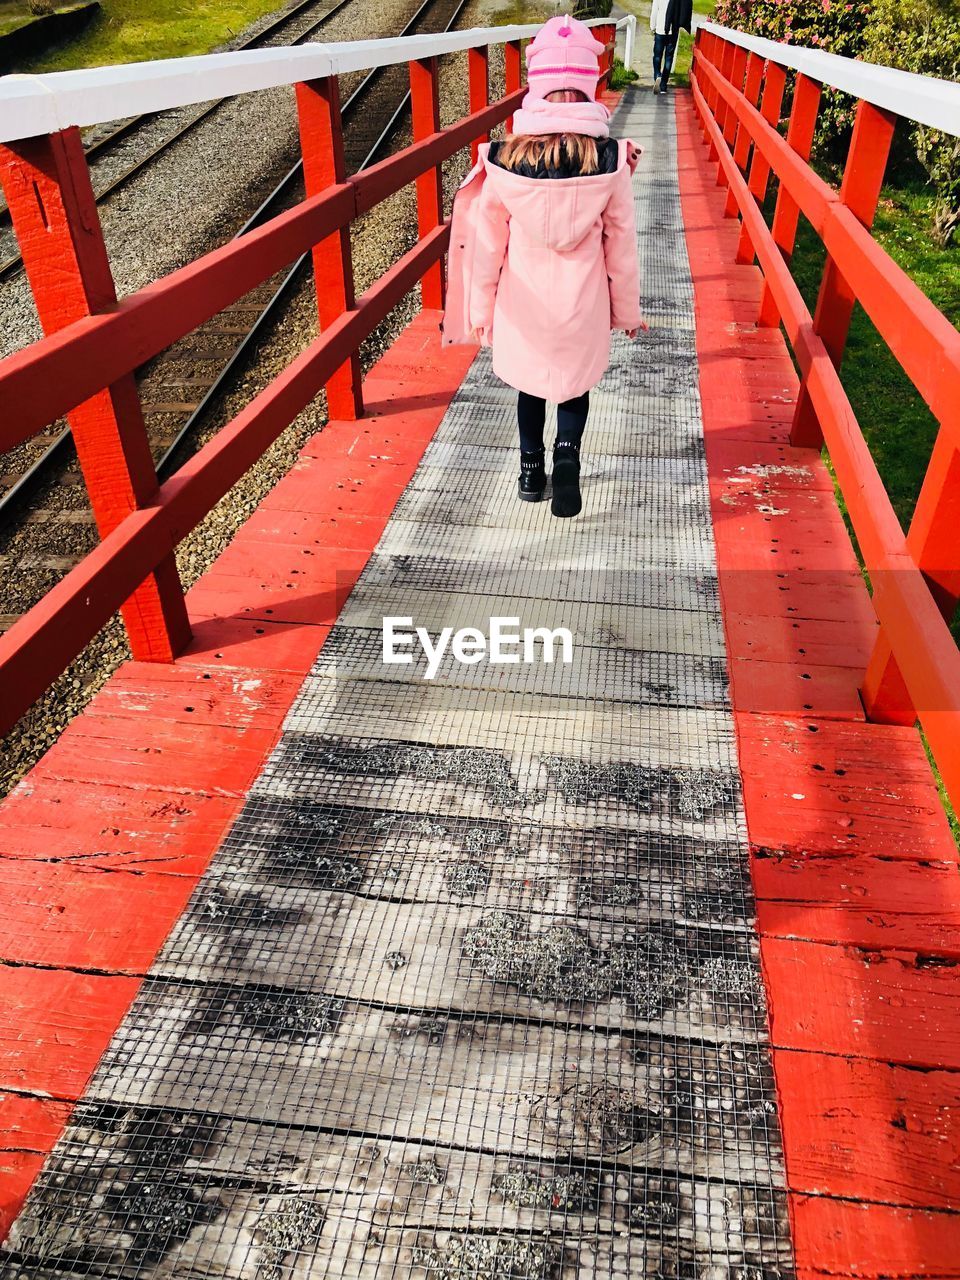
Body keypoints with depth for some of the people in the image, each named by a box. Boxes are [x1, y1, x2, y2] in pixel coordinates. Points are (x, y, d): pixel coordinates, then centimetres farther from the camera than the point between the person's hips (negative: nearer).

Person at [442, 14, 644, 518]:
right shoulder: (610, 159, -13)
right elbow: (621, 244, -4)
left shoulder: (504, 159, -13)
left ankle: (532, 467, 31)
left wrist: (480, 309, 8)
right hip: (583, 305, 0)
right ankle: (567, 451, -5)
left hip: (525, 304, 1)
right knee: (575, 381, 19)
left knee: (530, 384, 21)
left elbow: (487, 245, -5)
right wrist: (628, 309, 9)